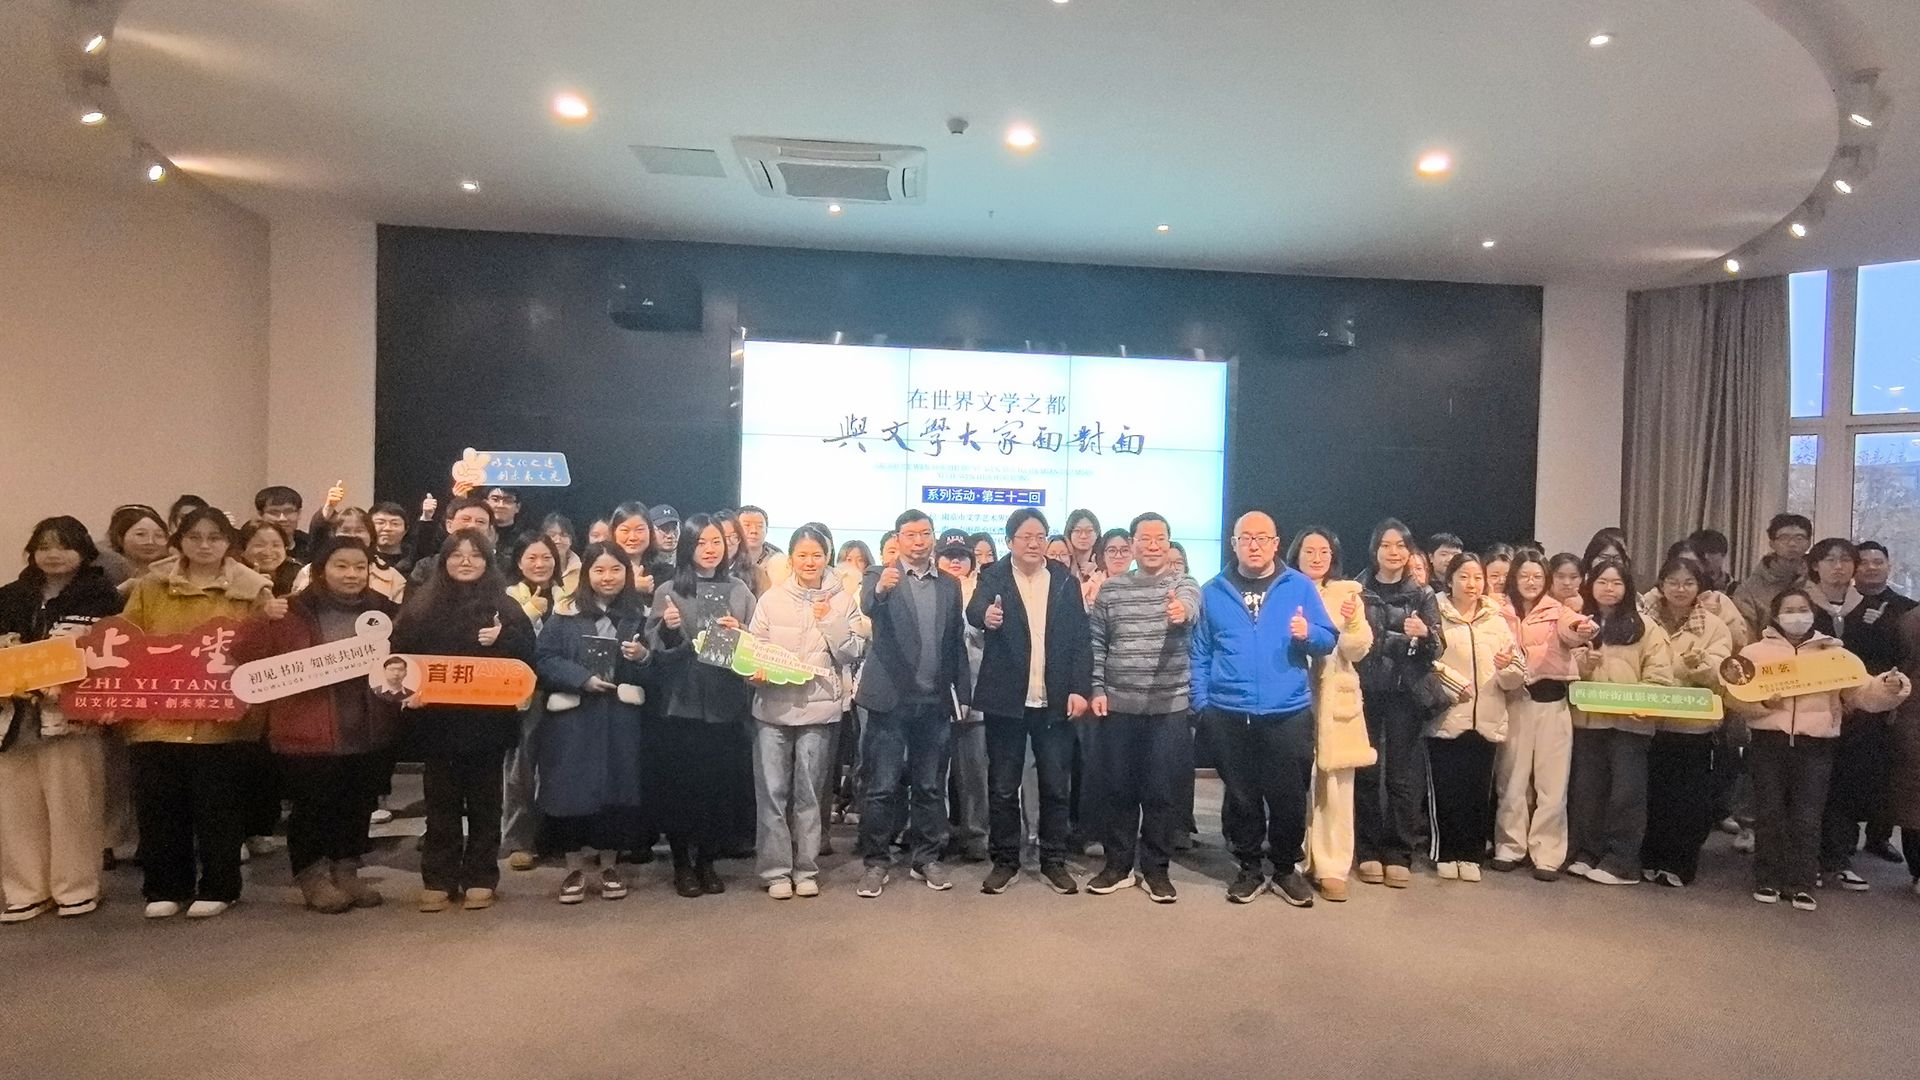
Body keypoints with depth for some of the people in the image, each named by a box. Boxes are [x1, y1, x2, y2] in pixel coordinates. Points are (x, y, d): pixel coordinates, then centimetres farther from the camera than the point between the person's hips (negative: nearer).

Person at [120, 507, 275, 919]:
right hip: (157, 718, 2)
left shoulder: (251, 590, 3)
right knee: (158, 808, 9)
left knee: (219, 809, 5)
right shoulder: (149, 589, 10)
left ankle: (217, 889, 17)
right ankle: (165, 889, 23)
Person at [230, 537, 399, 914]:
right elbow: (245, 655, -9)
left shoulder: (385, 612, 7)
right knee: (312, 808, 7)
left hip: (370, 734, 4)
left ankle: (346, 870, 30)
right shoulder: (291, 613, -5)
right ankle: (313, 875, 25)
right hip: (308, 734, -4)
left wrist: (401, 671, -4)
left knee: (359, 807, 14)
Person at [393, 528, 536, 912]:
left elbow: (526, 658, -2)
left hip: (487, 721, -1)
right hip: (437, 720, 1)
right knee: (441, 803, 8)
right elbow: (401, 653, 2)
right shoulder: (421, 605, 6)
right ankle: (438, 880, 17)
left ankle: (480, 879, 15)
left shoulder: (505, 607, 3)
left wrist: (499, 642, -19)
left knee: (484, 802, 7)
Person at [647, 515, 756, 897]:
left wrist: (740, 634, -11)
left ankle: (707, 861, 21)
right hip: (681, 702, -1)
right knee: (679, 783, 3)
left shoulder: (739, 591, 7)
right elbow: (652, 647, -1)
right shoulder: (668, 591, 2)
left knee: (717, 784, 7)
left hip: (723, 702, 2)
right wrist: (668, 628, -20)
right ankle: (682, 863, 17)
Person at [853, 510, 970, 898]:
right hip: (891, 698, -3)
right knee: (880, 787, 1)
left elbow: (956, 642, 12)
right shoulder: (880, 575, -1)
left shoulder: (949, 585, 11)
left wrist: (962, 695, 8)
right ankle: (875, 862, 12)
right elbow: (868, 605, -24)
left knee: (931, 786, 11)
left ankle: (926, 858, 23)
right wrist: (881, 589, -46)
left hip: (935, 701, 4)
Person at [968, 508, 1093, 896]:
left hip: (1056, 700, 2)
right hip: (1007, 699, -1)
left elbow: (1080, 639, 3)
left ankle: (1053, 861, 21)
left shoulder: (1065, 581, 5)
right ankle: (1004, 860, 20)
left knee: (1056, 785, 8)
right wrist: (986, 616, -45)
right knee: (1003, 786, 7)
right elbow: (974, 610, -21)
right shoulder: (994, 577, -1)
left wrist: (1080, 689, -7)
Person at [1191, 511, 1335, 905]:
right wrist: (1200, 700, -1)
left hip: (1288, 713, 0)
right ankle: (1248, 868, 25)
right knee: (1240, 796, 9)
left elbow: (1329, 640, 2)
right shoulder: (1213, 592, 6)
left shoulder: (1300, 586, 4)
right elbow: (1199, 652, 6)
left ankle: (1286, 869, 24)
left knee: (1288, 796, 5)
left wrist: (1308, 633, -19)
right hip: (1230, 714, 1)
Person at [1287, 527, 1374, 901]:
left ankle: (1331, 868, 6)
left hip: (1334, 701, 1)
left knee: (1335, 787, -1)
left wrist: (1351, 624, -19)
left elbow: (1358, 650, 0)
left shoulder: (1347, 594, 8)